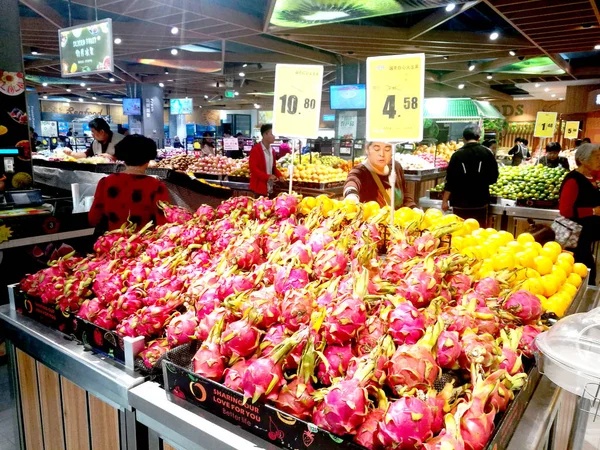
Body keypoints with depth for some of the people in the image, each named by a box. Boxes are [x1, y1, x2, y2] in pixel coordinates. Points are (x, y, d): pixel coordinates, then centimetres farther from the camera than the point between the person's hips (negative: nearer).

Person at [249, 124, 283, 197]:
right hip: (259, 188, -7)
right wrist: (267, 176, -24)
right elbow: (253, 168, -17)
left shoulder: (272, 150, 12)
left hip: (269, 188, 7)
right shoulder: (255, 149, -12)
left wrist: (279, 176, 1)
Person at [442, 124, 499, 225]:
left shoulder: (457, 154, -6)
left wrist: (445, 201, -1)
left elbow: (450, 180, -7)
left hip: (460, 202, -1)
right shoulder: (487, 153, -2)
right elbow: (493, 178, 1)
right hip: (480, 201, 1)